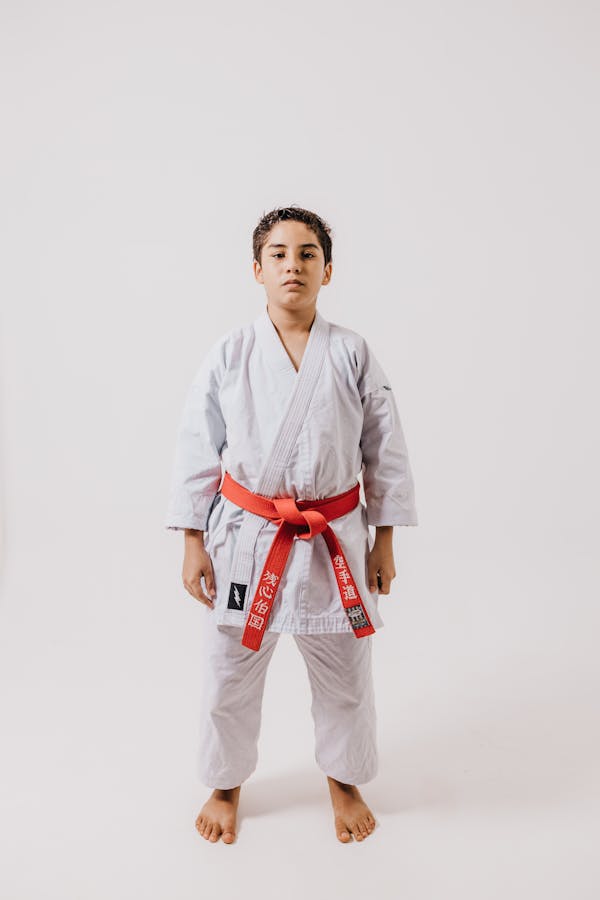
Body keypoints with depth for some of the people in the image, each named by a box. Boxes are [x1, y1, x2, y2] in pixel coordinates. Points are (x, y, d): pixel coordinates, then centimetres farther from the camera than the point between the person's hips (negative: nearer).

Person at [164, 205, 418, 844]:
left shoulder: (353, 355, -4)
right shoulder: (229, 355, -5)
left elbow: (385, 452, 2)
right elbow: (197, 453, -1)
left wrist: (384, 541, 4)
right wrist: (194, 544, -1)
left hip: (335, 541, 1)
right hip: (245, 539, 0)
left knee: (344, 674, 16)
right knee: (229, 674, 15)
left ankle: (344, 780, 46)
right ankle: (226, 785, 43)